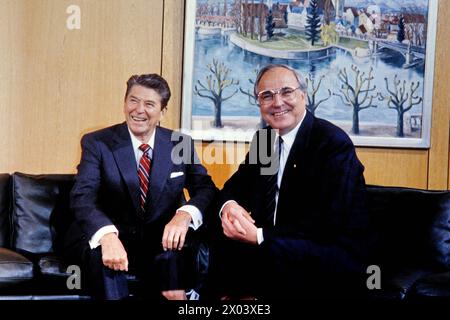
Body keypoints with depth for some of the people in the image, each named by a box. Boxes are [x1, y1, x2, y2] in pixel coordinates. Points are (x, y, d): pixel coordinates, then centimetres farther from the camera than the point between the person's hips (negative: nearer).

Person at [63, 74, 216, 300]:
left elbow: (206, 188, 0)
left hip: (159, 243, 2)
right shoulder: (97, 143, -3)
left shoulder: (180, 145, 5)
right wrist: (107, 235, -38)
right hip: (104, 239, -1)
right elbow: (82, 196, -16)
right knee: (102, 255, -34)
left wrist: (185, 214, -25)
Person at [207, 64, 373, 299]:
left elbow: (330, 227, -22)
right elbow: (235, 186, 13)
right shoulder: (263, 137, 7)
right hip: (270, 247, 7)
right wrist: (229, 205, -13)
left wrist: (261, 236, -28)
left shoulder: (334, 144, -15)